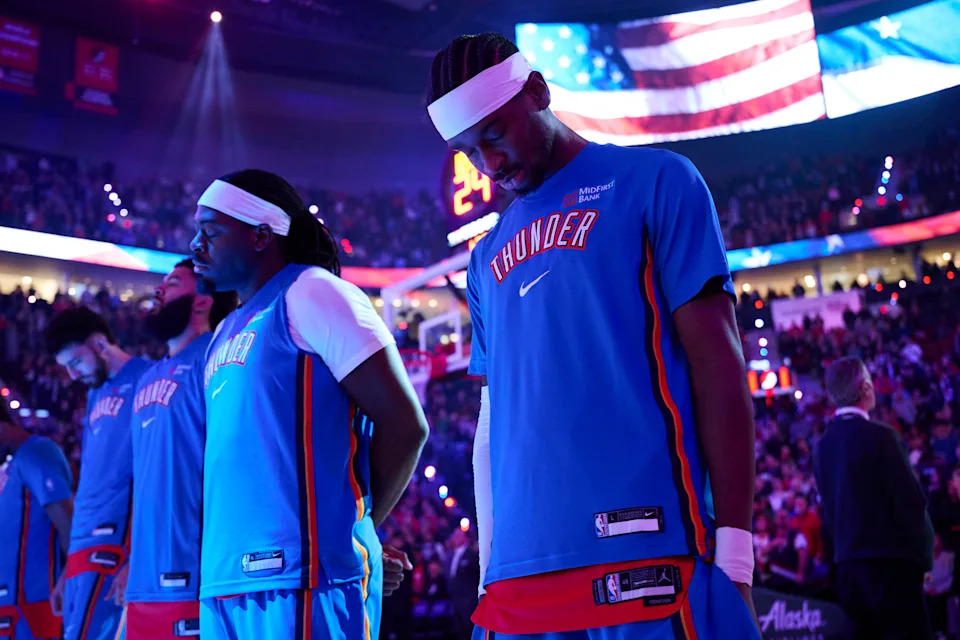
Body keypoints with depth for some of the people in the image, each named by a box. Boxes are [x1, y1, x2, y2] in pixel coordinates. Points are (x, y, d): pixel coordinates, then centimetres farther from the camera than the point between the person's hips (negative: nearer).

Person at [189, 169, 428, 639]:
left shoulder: (309, 294, -5)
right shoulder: (226, 333, 18)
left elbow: (404, 425, -10)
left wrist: (353, 529, -1)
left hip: (298, 576, -8)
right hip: (225, 581, 8)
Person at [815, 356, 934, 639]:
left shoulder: (822, 446, 6)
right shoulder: (880, 436, -13)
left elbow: (828, 509, 10)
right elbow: (911, 500, -13)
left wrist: (845, 548, 17)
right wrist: (924, 552, -1)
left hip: (847, 567, 7)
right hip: (890, 562, -7)